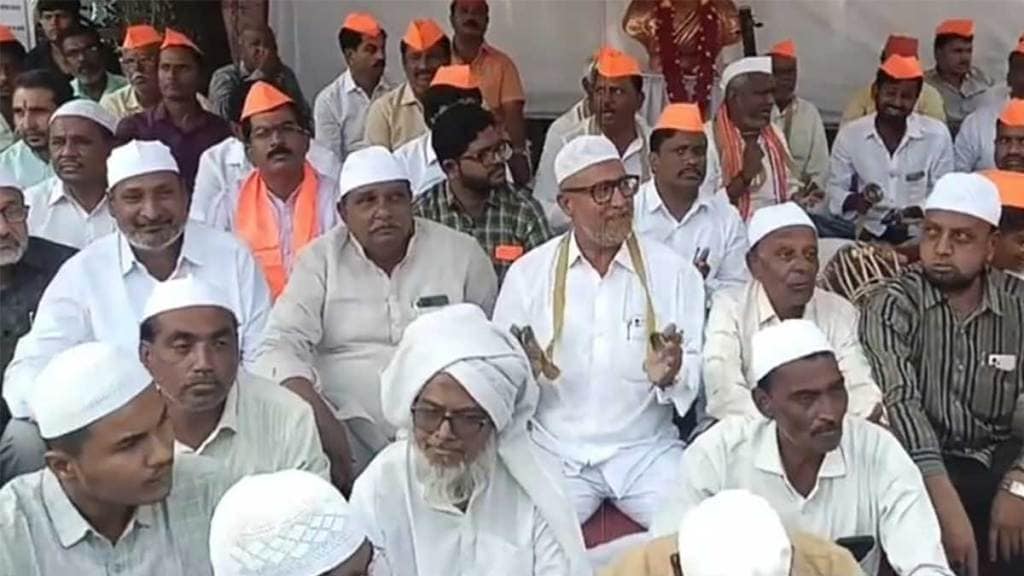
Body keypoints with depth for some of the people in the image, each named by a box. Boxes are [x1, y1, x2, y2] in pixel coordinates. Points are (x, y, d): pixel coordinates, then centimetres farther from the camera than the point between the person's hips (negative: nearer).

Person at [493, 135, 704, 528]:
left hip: (646, 450, 1)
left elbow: (694, 374, 0)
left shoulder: (674, 271, 2)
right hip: (555, 452, -1)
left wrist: (670, 376, -22)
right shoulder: (527, 273, 2)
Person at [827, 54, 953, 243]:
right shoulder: (849, 134, 2)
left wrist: (912, 212, -18)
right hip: (869, 232, 0)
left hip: (920, 233, 0)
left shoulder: (937, 134, 0)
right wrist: (855, 201, -17)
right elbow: (835, 190, 5)